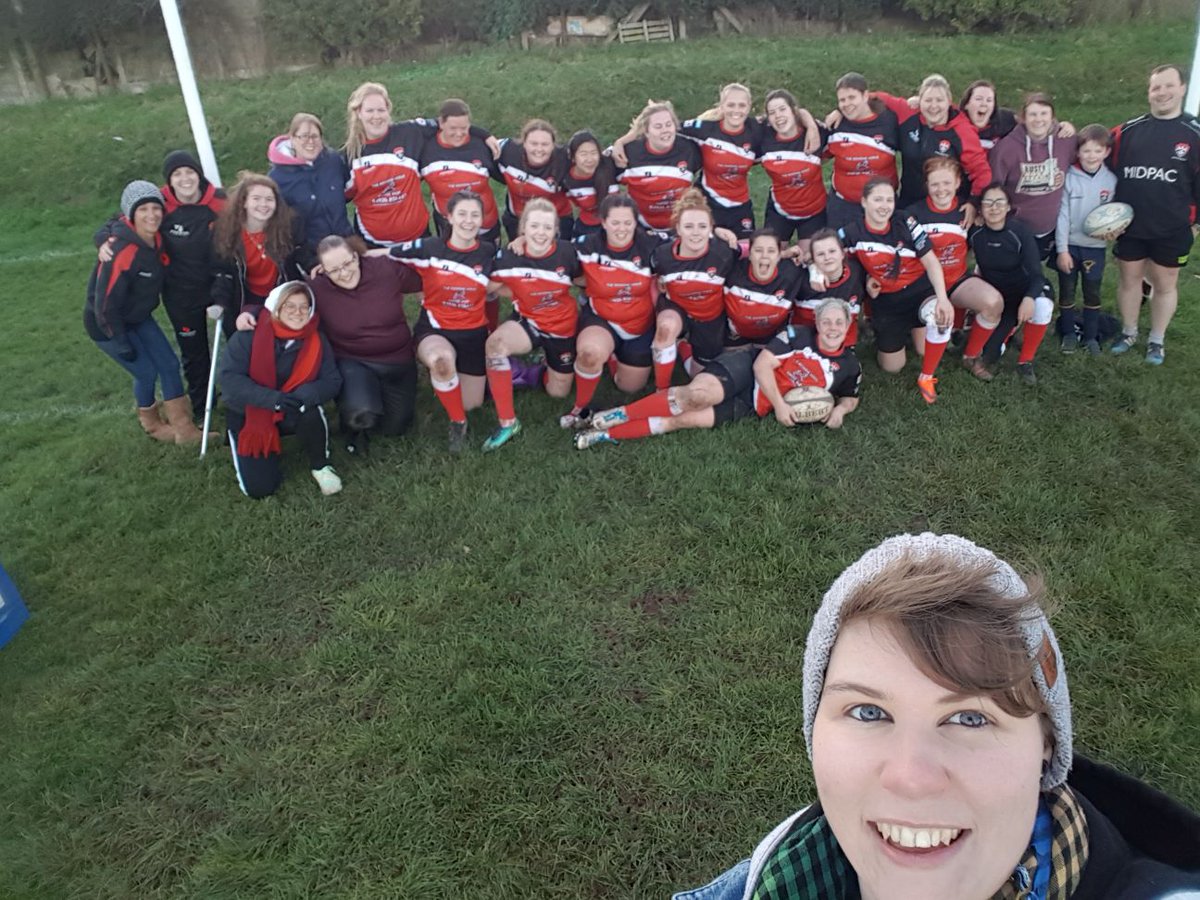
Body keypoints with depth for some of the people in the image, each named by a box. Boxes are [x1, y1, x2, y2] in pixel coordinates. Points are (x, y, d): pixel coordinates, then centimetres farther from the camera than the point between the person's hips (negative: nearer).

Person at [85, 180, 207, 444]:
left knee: (169, 364, 4)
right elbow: (105, 305, -27)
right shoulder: (121, 253, -31)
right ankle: (151, 425, 25)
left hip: (139, 318, 8)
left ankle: (184, 430, 15)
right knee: (147, 373, -2)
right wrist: (122, 345, -19)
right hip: (107, 324, -8)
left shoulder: (156, 240, -9)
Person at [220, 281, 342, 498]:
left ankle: (320, 466, -6)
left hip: (292, 413, 1)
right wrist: (273, 399, -37)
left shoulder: (316, 341, -9)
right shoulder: (248, 336, -17)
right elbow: (230, 380, -23)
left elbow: (332, 381, -14)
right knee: (259, 488, -12)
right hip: (248, 414, -1)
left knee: (311, 413, -35)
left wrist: (301, 397, -34)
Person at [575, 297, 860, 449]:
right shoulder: (798, 335, -4)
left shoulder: (848, 366, 6)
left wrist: (840, 409, -2)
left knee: (685, 420, -17)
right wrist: (780, 404, -18)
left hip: (752, 406, 2)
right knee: (699, 394, -36)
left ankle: (606, 435, -16)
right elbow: (762, 365, -9)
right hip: (745, 369, -2)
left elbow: (851, 397, 22)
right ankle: (621, 414, -20)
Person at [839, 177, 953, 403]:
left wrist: (942, 298, -25)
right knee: (892, 367, 6)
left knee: (941, 316, -36)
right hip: (886, 300, 1)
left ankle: (926, 377, -11)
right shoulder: (853, 233, -12)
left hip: (920, 289, 0)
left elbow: (931, 261, -12)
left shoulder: (906, 224, -12)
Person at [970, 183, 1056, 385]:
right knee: (987, 356, -8)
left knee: (1042, 305, -39)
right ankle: (1011, 327, 28)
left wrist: (1029, 298, -45)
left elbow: (1036, 273, -27)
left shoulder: (1020, 231, -22)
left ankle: (1025, 361, -15)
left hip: (1024, 291, -3)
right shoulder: (976, 234, -13)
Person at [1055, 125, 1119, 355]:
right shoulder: (1069, 177, -9)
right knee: (1067, 291, 10)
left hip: (1095, 246, 2)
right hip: (1069, 245, -1)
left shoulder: (1111, 180, -3)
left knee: (1093, 293, 10)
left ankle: (1091, 336, 23)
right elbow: (1062, 215, -9)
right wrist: (1062, 249, -11)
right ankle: (1069, 333, 25)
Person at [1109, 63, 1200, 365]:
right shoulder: (1128, 131, 1)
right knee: (1129, 280, 13)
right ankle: (1128, 333, 31)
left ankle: (1157, 340, 24)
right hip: (1130, 226, 2)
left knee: (1165, 284, 10)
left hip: (1172, 230, -2)